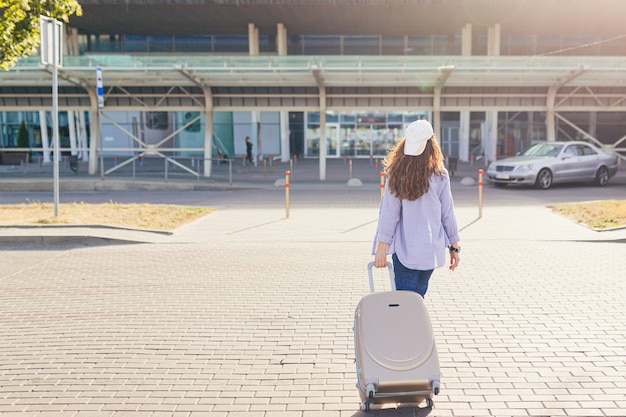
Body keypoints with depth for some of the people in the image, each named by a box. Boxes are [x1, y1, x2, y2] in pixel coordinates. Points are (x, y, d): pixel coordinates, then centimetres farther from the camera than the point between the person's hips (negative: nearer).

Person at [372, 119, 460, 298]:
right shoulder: (439, 175, -5)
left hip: (404, 249, -1)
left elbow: (389, 213, -9)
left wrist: (381, 248, -6)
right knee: (419, 296, 16)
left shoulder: (397, 174, -7)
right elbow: (447, 213, 0)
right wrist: (454, 246, 10)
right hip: (432, 249, 1)